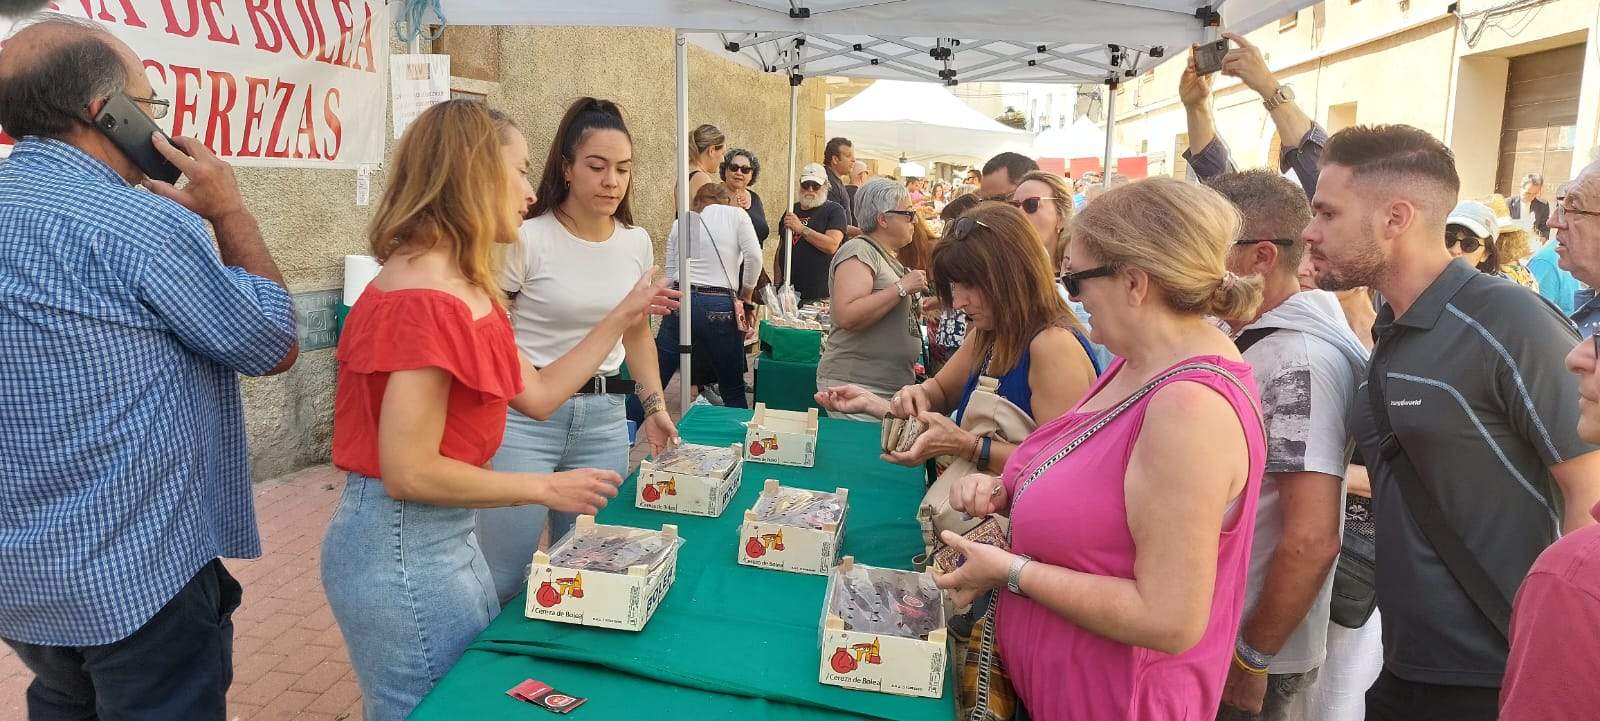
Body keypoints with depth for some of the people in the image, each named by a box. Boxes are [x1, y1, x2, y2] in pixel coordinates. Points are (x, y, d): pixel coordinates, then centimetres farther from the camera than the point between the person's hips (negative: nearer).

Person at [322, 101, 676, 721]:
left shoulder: (466, 291, 8)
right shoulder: (425, 301, -24)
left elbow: (538, 394, 10)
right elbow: (409, 473, -24)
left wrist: (622, 317, 12)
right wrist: (546, 489, -15)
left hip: (443, 538, 10)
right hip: (402, 548, -9)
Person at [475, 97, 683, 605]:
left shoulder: (637, 243, 5)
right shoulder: (527, 238, -11)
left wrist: (655, 406, 8)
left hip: (604, 417, 5)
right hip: (523, 415, -4)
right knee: (504, 577, 0)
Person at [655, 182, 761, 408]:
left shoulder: (679, 224, 16)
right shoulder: (736, 215, 8)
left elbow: (670, 273, 11)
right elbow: (754, 257, -4)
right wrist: (746, 297, 7)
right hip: (720, 306, -3)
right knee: (733, 390, 10)